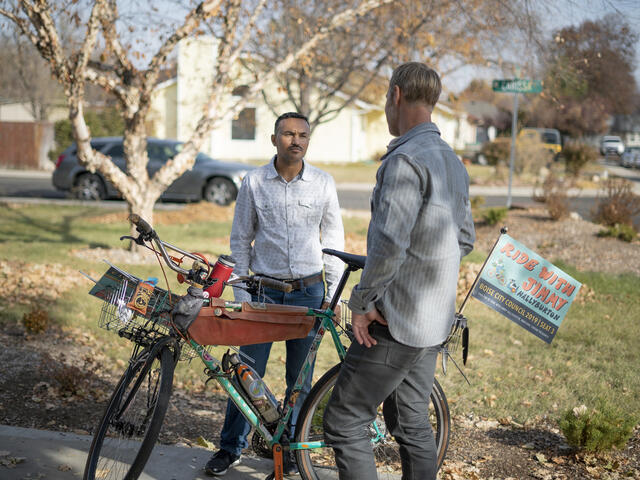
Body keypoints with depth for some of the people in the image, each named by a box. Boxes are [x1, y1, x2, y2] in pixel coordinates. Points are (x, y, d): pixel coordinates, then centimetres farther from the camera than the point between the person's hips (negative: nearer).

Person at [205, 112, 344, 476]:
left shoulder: (324, 183, 0)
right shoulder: (254, 183, -1)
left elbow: (334, 240, 5)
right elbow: (240, 241, 4)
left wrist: (332, 295, 2)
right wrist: (241, 295, 0)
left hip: (309, 290, 1)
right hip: (264, 289, 0)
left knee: (301, 376, 8)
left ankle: (292, 447, 24)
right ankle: (232, 447, 16)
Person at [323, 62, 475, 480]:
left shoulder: (406, 159, -19)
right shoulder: (453, 160, 12)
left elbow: (390, 244, -27)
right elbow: (466, 241, 19)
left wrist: (362, 301, -15)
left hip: (397, 320, -10)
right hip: (436, 320, 10)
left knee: (344, 422, -2)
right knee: (412, 424, 17)